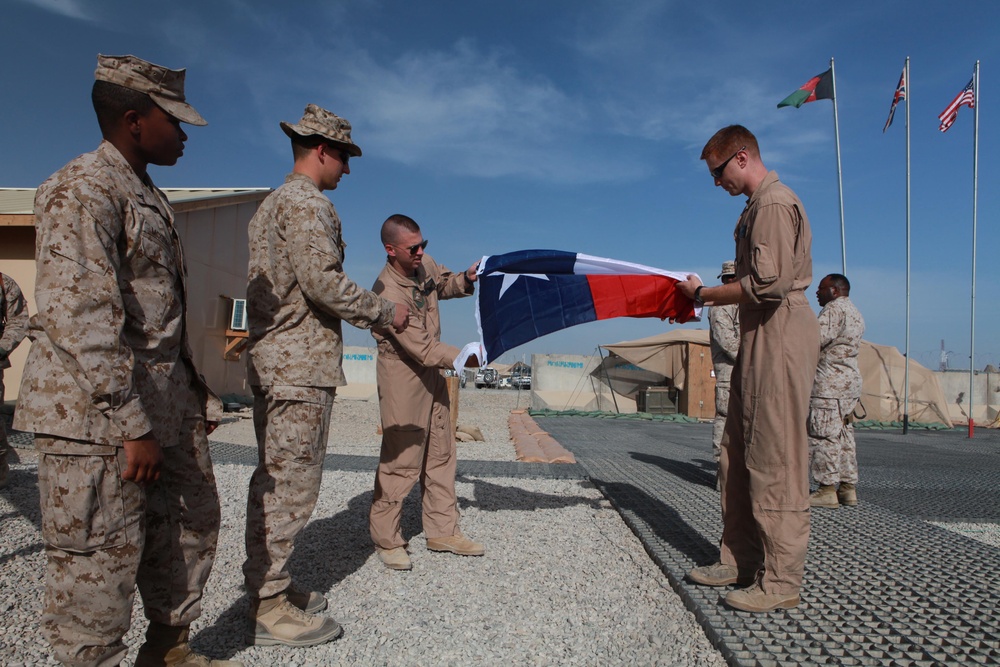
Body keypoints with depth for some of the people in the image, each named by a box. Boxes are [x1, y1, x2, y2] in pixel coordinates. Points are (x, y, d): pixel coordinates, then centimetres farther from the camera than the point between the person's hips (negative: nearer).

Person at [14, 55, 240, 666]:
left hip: (167, 403, 10)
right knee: (99, 561, 0)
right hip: (97, 413, -10)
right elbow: (81, 317, -22)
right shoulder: (81, 190, -12)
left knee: (193, 524, 17)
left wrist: (199, 395, 19)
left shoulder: (151, 198, 18)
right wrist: (133, 426, -23)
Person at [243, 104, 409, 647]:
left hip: (273, 360, 11)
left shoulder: (272, 203, 21)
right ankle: (270, 610, 5)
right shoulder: (307, 204, -11)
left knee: (272, 480, 15)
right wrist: (387, 313, -9)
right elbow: (324, 283, -21)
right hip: (302, 366, -11)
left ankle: (266, 586, 27)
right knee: (290, 484, -4)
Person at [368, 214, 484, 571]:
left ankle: (442, 531, 24)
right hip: (403, 375, -8)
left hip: (432, 372, 9)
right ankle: (386, 539, 14)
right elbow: (423, 349, -28)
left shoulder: (424, 264, -4)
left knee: (441, 453, 12)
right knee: (402, 459, -4)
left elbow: (444, 284, 18)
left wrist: (466, 279, -3)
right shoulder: (388, 293, -27)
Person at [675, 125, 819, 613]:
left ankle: (781, 580, 1)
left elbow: (769, 283, -21)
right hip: (760, 340, 11)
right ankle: (740, 559, 21)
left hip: (779, 340, -11)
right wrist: (703, 297, 11)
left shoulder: (774, 204, -11)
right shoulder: (757, 207, 21)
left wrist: (704, 294, -10)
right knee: (738, 456, 11)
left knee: (773, 460, -7)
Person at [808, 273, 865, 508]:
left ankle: (827, 489, -4)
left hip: (830, 382, -10)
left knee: (824, 435, -6)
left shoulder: (834, 309, -10)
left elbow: (816, 340, -20)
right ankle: (848, 487, 15)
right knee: (844, 434, 12)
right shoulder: (855, 313, 21)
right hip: (850, 380, 10)